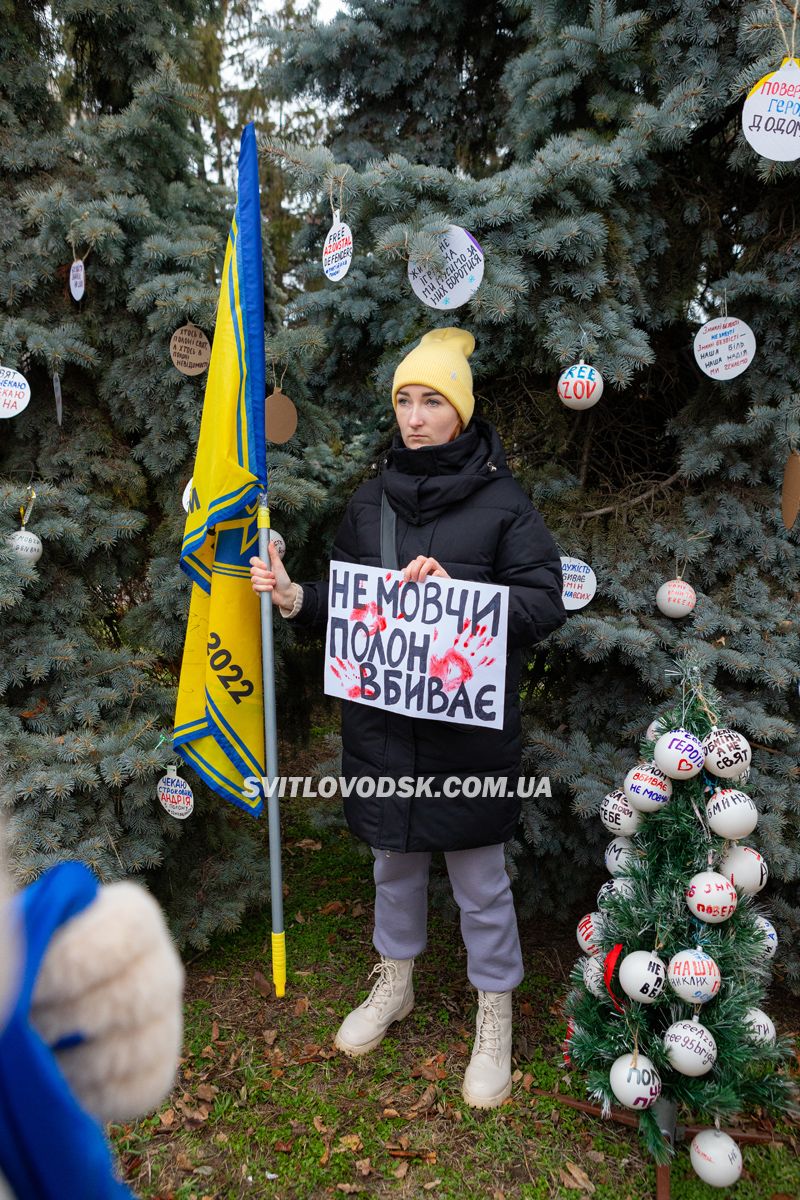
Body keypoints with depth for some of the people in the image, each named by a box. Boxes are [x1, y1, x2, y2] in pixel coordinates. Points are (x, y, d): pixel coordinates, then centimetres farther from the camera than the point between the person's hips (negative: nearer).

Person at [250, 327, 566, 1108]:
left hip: (470, 729, -4)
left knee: (479, 880, 10)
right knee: (394, 862, 22)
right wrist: (294, 598, -8)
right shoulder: (369, 502, 7)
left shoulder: (502, 503, -6)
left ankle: (495, 1018, 34)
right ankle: (395, 984, 46)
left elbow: (544, 605, -12)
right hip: (382, 722, 4)